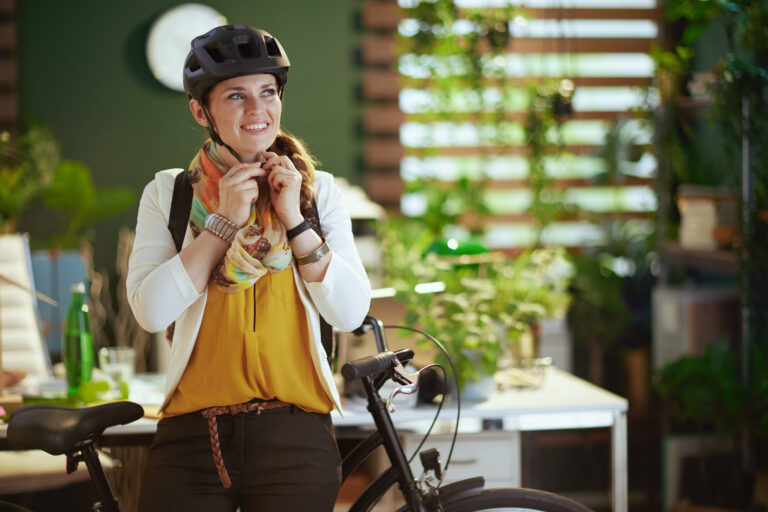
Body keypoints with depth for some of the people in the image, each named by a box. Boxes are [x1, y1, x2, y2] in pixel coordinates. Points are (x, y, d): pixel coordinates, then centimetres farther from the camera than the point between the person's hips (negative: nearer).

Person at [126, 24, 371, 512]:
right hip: (193, 434, 0)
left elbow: (350, 314, -3)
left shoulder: (319, 190, 7)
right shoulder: (168, 192, 6)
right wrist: (224, 221, -11)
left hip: (296, 436, 0)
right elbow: (150, 312, -8)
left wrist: (294, 220, -10)